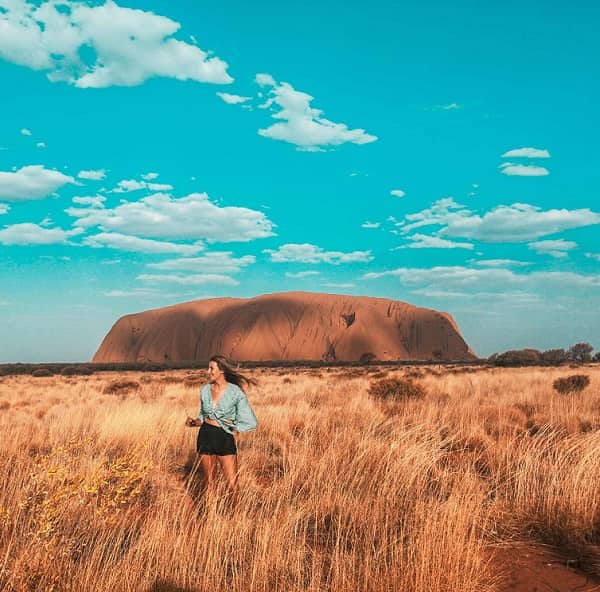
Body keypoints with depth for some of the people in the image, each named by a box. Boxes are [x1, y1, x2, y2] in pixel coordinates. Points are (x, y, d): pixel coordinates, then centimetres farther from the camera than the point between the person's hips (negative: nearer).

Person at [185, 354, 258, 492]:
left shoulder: (235, 392, -9)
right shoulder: (205, 390, 4)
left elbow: (249, 421, -4)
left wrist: (234, 432, -9)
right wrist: (194, 422, -3)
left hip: (225, 439, -4)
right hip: (205, 437, 4)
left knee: (232, 485, -4)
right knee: (209, 481, 12)